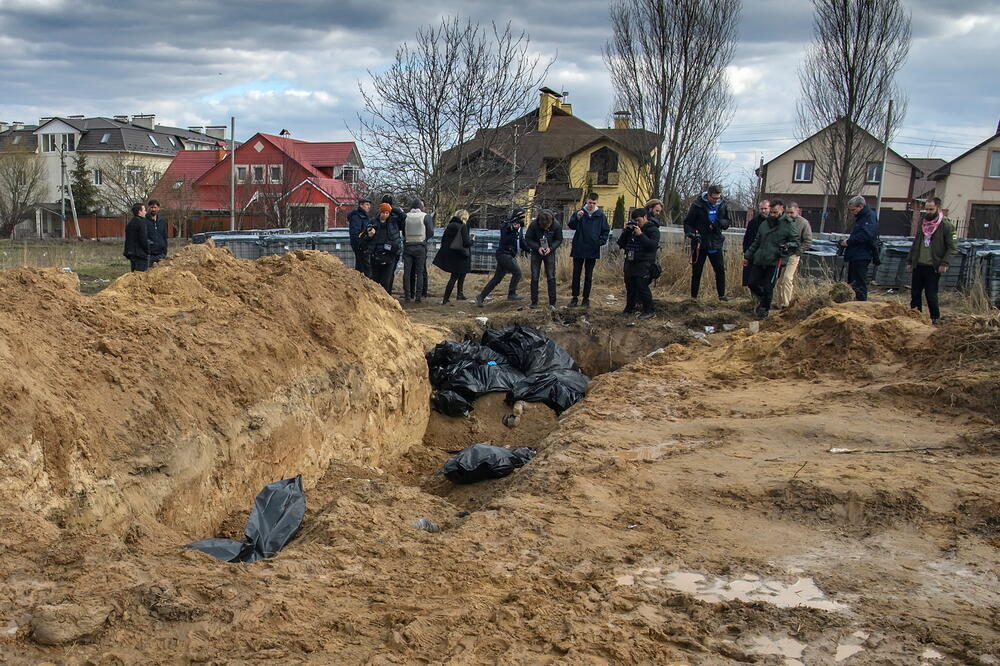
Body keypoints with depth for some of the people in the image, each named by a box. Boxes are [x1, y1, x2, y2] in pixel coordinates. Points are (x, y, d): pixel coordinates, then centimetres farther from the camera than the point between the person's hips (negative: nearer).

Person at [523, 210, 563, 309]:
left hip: (550, 252, 0)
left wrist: (551, 248, -21)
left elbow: (559, 240, -5)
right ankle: (534, 302, 8)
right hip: (536, 252, 0)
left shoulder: (557, 226, -19)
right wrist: (538, 248, -22)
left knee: (551, 277, -2)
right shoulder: (533, 225, -21)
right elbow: (528, 239, -10)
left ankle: (552, 302, 3)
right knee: (534, 277, 0)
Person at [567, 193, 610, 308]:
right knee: (576, 273, 5)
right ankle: (575, 297, 12)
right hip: (578, 248, 0)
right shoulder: (579, 212, -1)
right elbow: (570, 225, -7)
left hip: (593, 250, 0)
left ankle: (586, 298, 14)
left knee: (589, 275, 7)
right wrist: (577, 218, -24)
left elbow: (606, 230, 9)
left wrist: (601, 241, -5)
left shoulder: (601, 215, 1)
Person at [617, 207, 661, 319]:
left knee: (642, 287, -11)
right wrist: (625, 231, -2)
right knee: (630, 286, 12)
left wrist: (640, 234, -21)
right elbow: (621, 244, 12)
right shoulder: (631, 229, 14)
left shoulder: (653, 229, -3)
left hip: (644, 264, -6)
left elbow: (653, 245, -18)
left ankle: (649, 311, -3)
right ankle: (630, 308, 25)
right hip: (630, 262, 7)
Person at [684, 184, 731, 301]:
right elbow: (687, 222, -5)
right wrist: (691, 233, -24)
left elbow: (727, 223, 10)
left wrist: (719, 222, -13)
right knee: (696, 272, 5)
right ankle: (693, 296, 15)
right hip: (699, 243, -3)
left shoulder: (723, 205, 1)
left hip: (715, 243, 3)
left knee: (720, 270, 5)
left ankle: (722, 295, 17)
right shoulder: (698, 205, -10)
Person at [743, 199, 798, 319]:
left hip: (774, 263, -5)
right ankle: (761, 298, 36)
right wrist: (747, 255, 18)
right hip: (758, 261, 5)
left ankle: (765, 309, 18)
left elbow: (795, 242, 3)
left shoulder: (787, 226, -2)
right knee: (753, 283, 5)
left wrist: (786, 247, -16)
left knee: (768, 288, -3)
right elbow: (756, 242, 20)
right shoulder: (764, 224, 12)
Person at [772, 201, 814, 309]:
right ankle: (777, 303, 14)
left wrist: (797, 251, -10)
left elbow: (808, 242, -1)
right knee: (778, 279, 5)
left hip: (793, 256, -3)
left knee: (788, 278, -12)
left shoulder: (803, 223, -3)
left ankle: (785, 304, -7)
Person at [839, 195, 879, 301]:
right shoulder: (860, 217, 19)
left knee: (860, 285, -9)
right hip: (854, 256, 11)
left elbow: (866, 235, -25)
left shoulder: (870, 217, -12)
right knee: (851, 283, 15)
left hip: (861, 257, -11)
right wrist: (847, 240, 8)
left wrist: (849, 241, -17)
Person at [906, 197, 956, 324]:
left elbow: (951, 247, -8)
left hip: (933, 267, -6)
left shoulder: (946, 225, -7)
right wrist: (909, 261, 15)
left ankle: (935, 318, 14)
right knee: (915, 293, 8)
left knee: (931, 294, -3)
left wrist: (944, 263, -18)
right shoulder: (922, 222, 11)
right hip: (918, 265, 6)